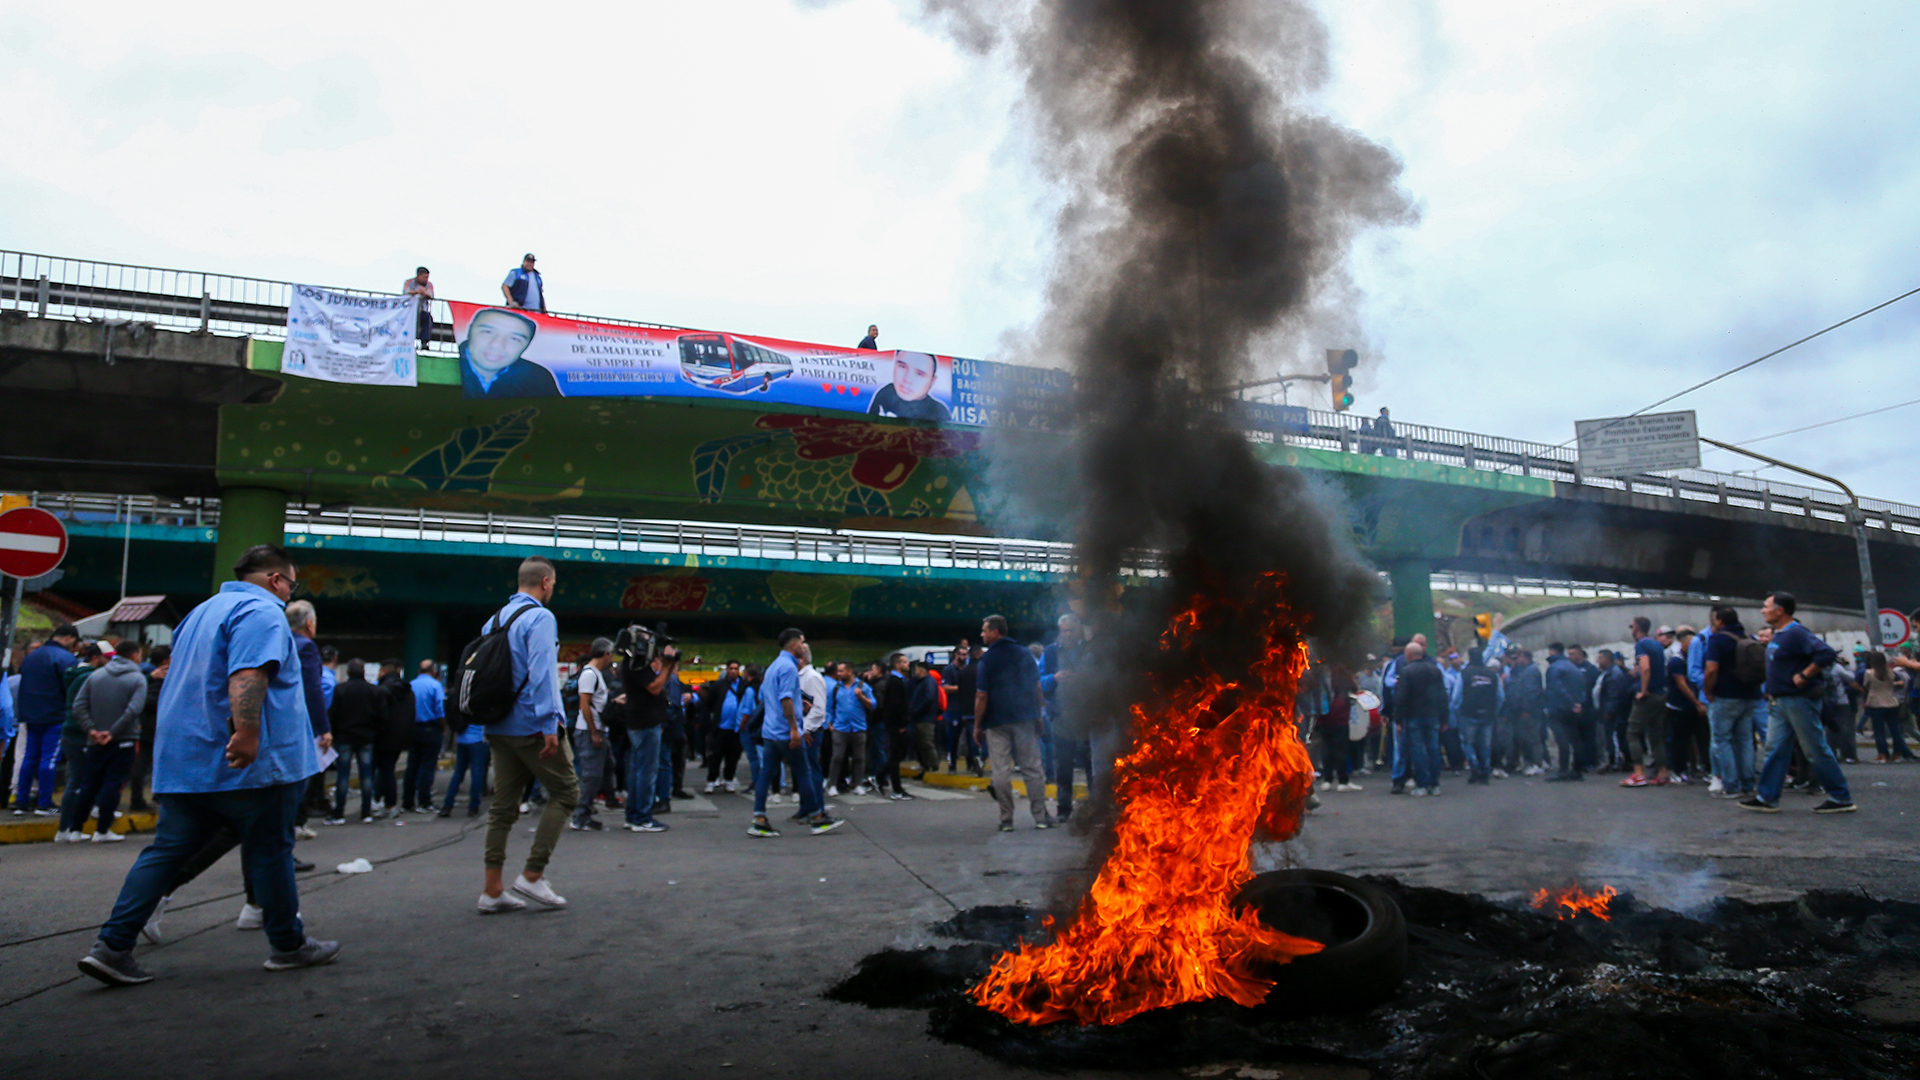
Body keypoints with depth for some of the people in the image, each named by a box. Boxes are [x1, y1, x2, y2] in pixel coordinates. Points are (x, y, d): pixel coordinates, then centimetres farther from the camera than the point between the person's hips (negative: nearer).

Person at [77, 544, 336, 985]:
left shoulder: (204, 611, 21)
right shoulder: (262, 611, -12)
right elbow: (247, 675, -28)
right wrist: (247, 733, -37)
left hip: (183, 760, 9)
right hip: (245, 765, -9)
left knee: (166, 852, 9)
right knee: (269, 853, 3)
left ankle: (112, 947, 2)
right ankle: (288, 946, 14)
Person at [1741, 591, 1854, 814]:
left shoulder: (1796, 634, -17)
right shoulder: (1777, 635, 12)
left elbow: (1826, 653, -28)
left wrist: (1804, 675, -22)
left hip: (1799, 701, -9)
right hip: (1779, 702, 9)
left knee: (1816, 751, -1)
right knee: (1775, 750, 8)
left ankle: (1841, 799, 10)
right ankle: (1767, 797, 10)